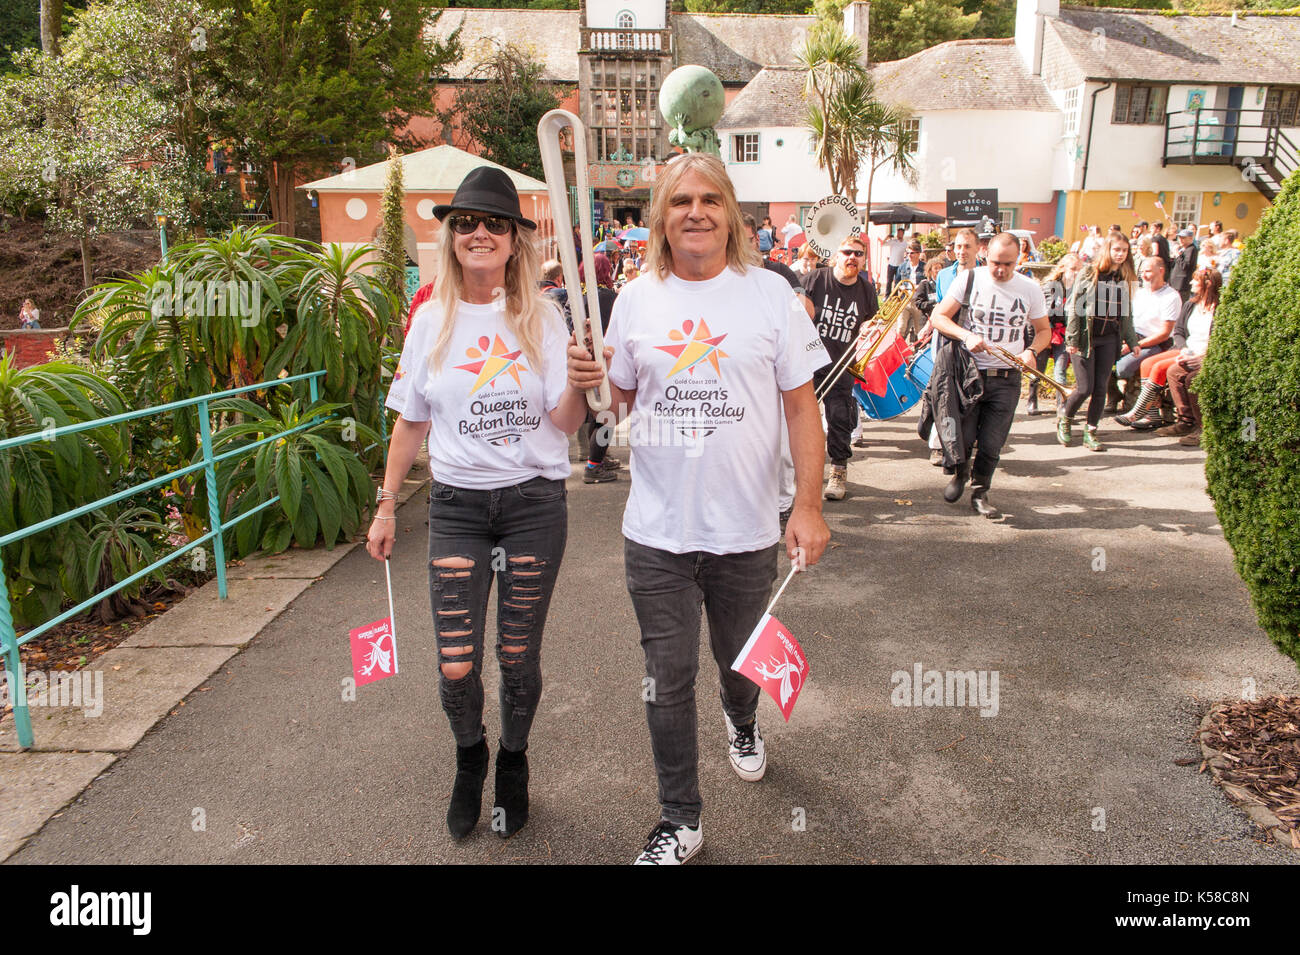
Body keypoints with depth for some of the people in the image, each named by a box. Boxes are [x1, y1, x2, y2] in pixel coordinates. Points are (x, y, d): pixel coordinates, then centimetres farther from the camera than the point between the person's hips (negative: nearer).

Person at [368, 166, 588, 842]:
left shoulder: (541, 319, -2)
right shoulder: (432, 322, 4)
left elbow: (566, 422, -8)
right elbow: (411, 422, 11)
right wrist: (385, 507, 12)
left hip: (534, 505, -1)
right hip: (456, 506, 1)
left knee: (519, 658, 8)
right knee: (456, 667, 0)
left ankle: (513, 766, 37)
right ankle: (470, 760, 33)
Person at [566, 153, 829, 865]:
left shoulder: (769, 293, -2)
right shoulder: (636, 300, 3)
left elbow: (801, 405, -1)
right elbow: (617, 405, 10)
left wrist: (808, 505, -7)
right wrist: (584, 383, -12)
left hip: (748, 530, 0)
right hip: (658, 532, 1)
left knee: (740, 658, 20)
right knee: (668, 679, 6)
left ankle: (742, 721, 55)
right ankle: (678, 820, 25)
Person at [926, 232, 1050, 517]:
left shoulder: (1030, 289, 5)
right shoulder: (969, 279, -1)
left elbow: (1044, 330, 15)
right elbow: (938, 317, -2)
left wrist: (1031, 351, -6)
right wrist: (966, 336, -19)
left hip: (1006, 378, 1)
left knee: (991, 445, 0)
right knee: (963, 437, -2)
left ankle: (980, 493, 21)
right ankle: (961, 473, 31)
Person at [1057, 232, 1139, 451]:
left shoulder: (1125, 279, 11)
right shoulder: (1089, 274, -3)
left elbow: (1127, 314, 18)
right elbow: (1074, 307, -5)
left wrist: (1132, 341, 14)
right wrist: (1072, 339, -11)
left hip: (1109, 339, 4)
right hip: (1086, 337, -4)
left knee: (1101, 388, 2)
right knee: (1085, 388, -6)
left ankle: (1091, 432, 12)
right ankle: (1064, 418, 21)